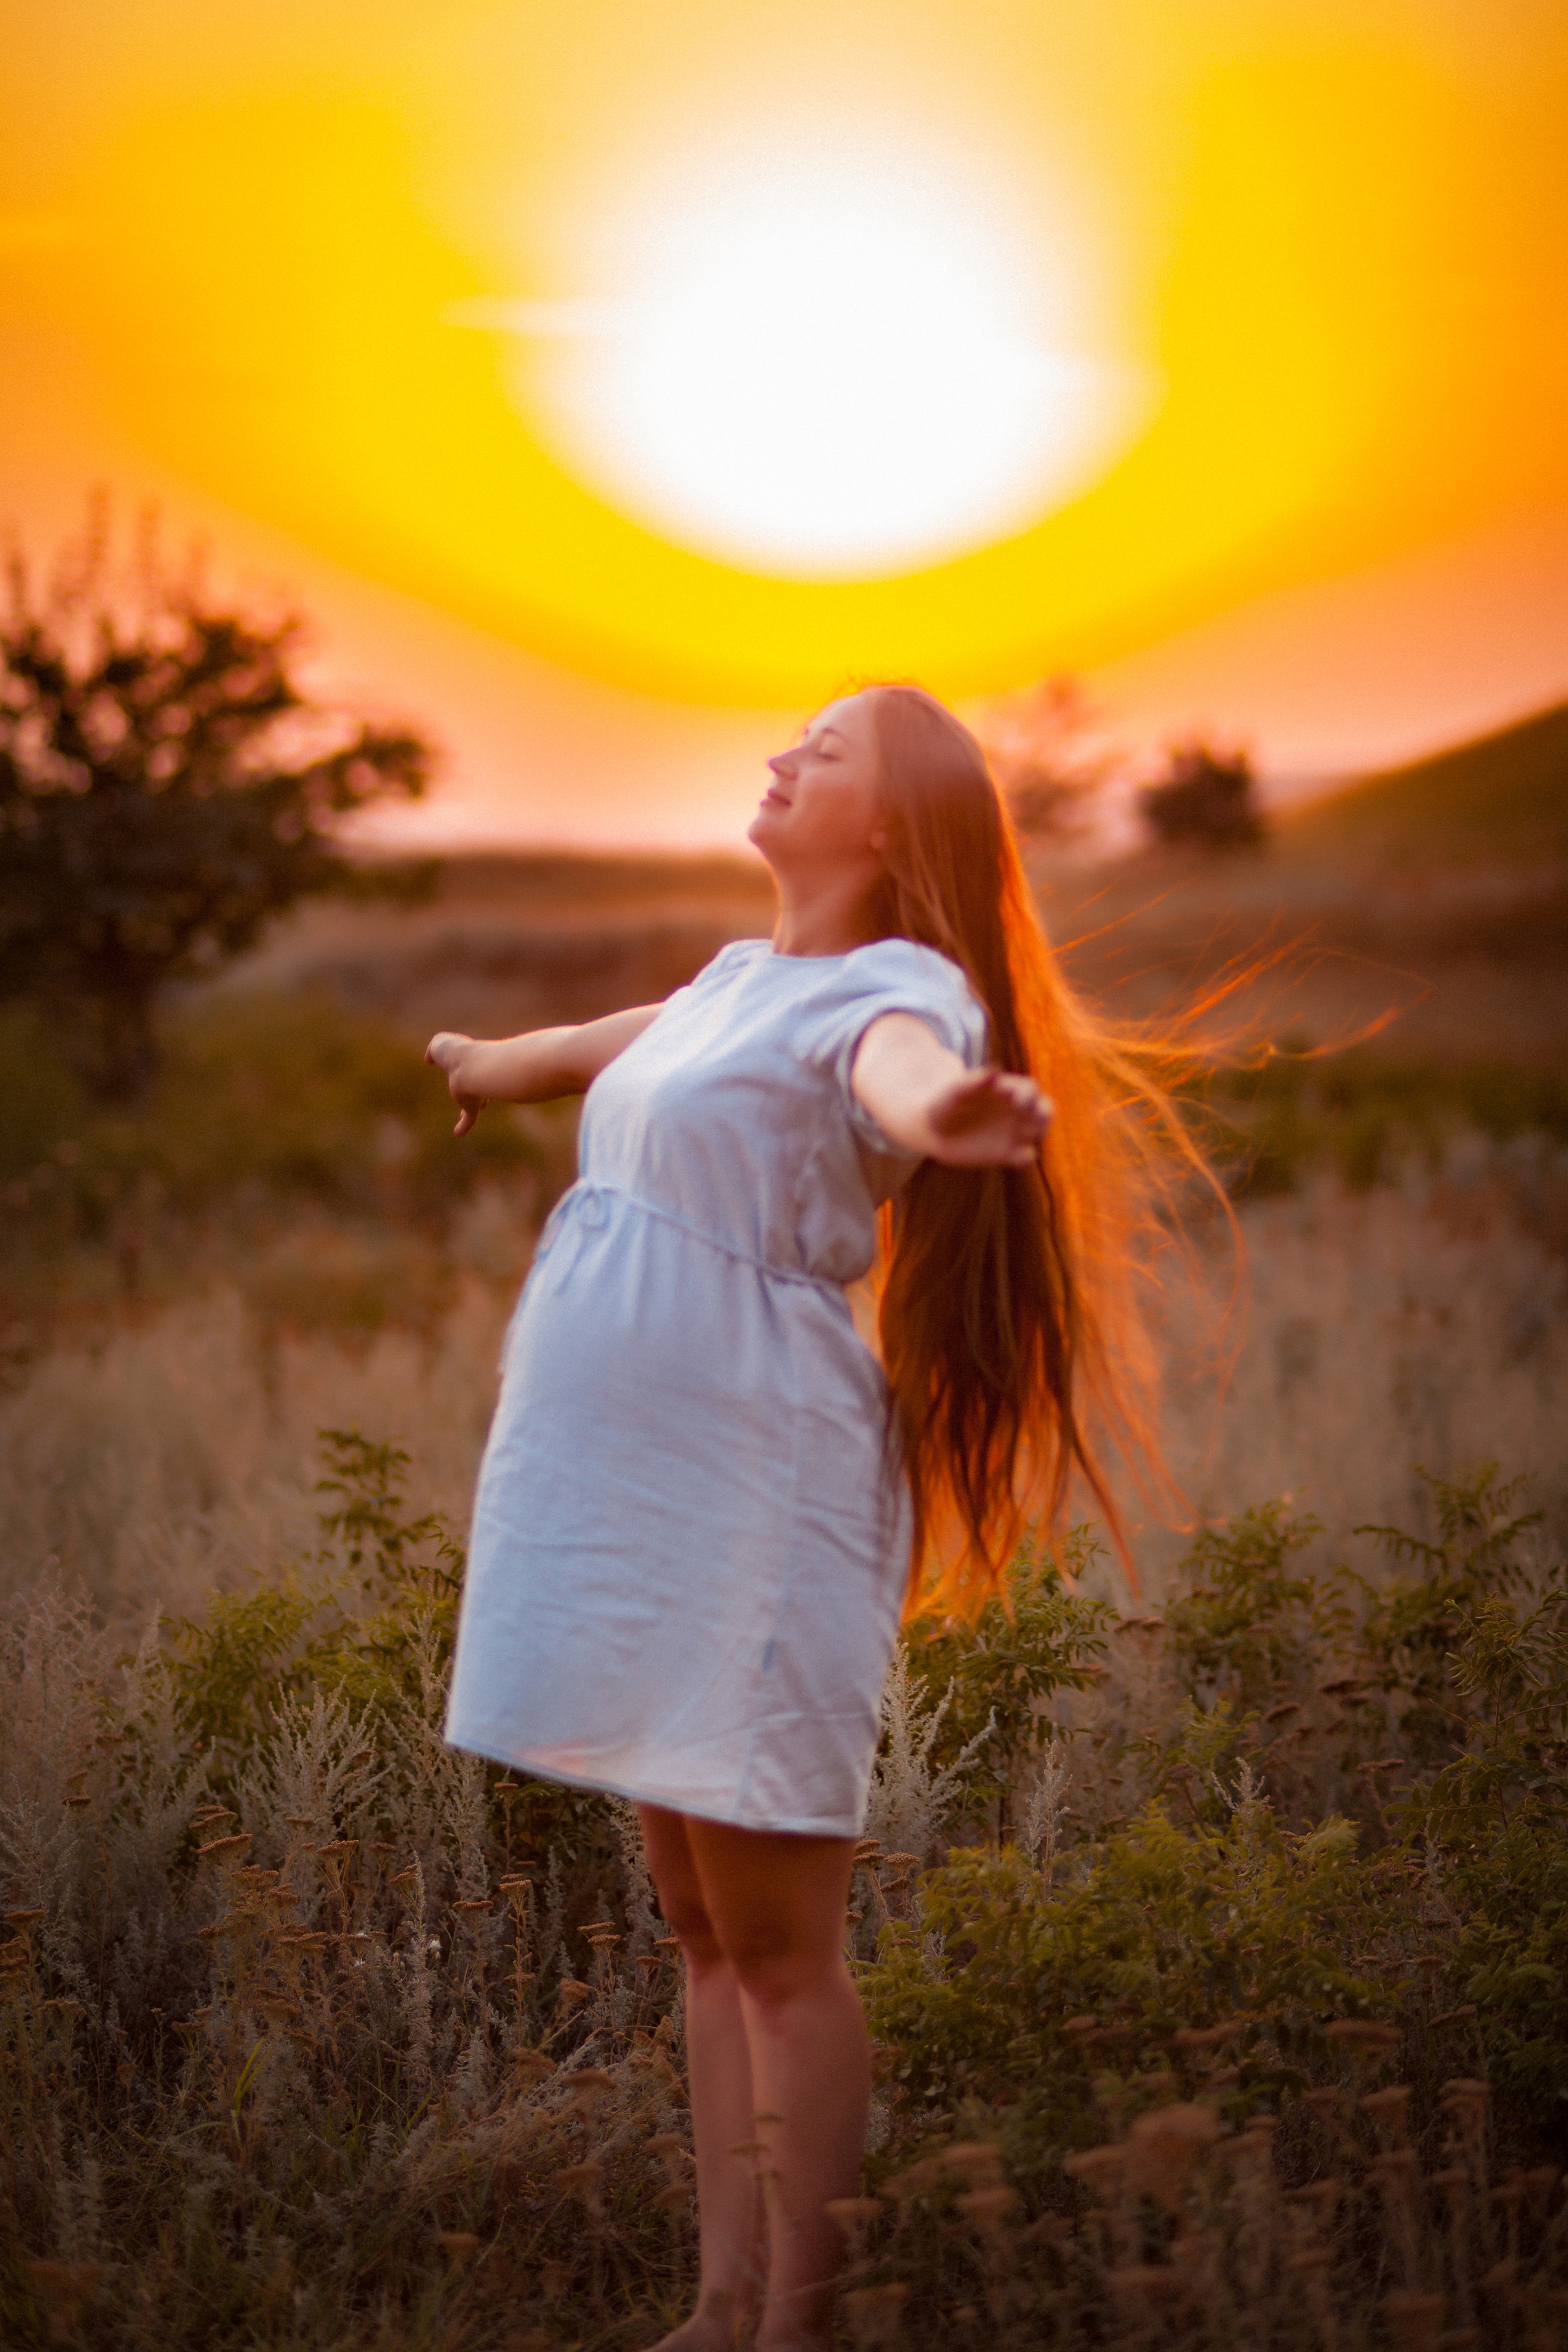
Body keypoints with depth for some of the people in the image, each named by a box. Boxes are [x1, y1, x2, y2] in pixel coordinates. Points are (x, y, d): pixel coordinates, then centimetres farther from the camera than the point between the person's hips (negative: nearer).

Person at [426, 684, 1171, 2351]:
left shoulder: (887, 991, -10)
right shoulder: (745, 976, 16)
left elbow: (909, 1075, -35)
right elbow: (627, 1044, 39)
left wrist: (958, 1116, -59)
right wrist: (492, 1066, 59)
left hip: (745, 1495, -9)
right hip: (640, 1485, 9)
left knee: (778, 1943, -4)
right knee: (701, 1928, 11)